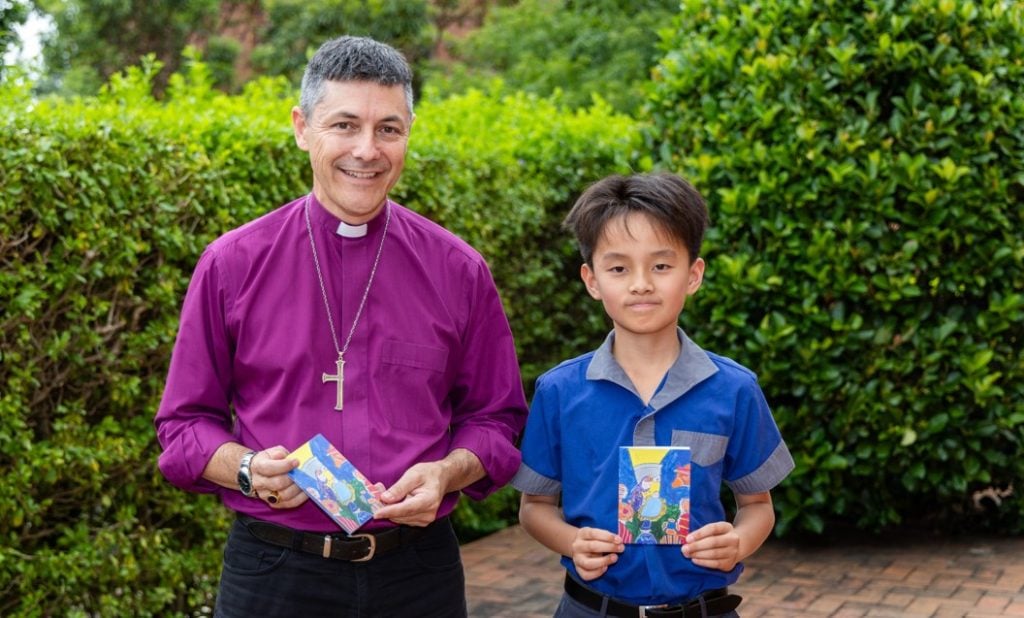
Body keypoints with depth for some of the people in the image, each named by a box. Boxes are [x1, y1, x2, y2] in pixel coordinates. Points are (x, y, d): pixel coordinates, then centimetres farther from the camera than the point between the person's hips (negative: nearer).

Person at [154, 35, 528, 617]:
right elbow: (186, 422, 4)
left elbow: (495, 418, 8)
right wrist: (246, 469, -15)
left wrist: (447, 473, -12)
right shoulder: (232, 264, -3)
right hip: (273, 571, -1)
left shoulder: (459, 270, -1)